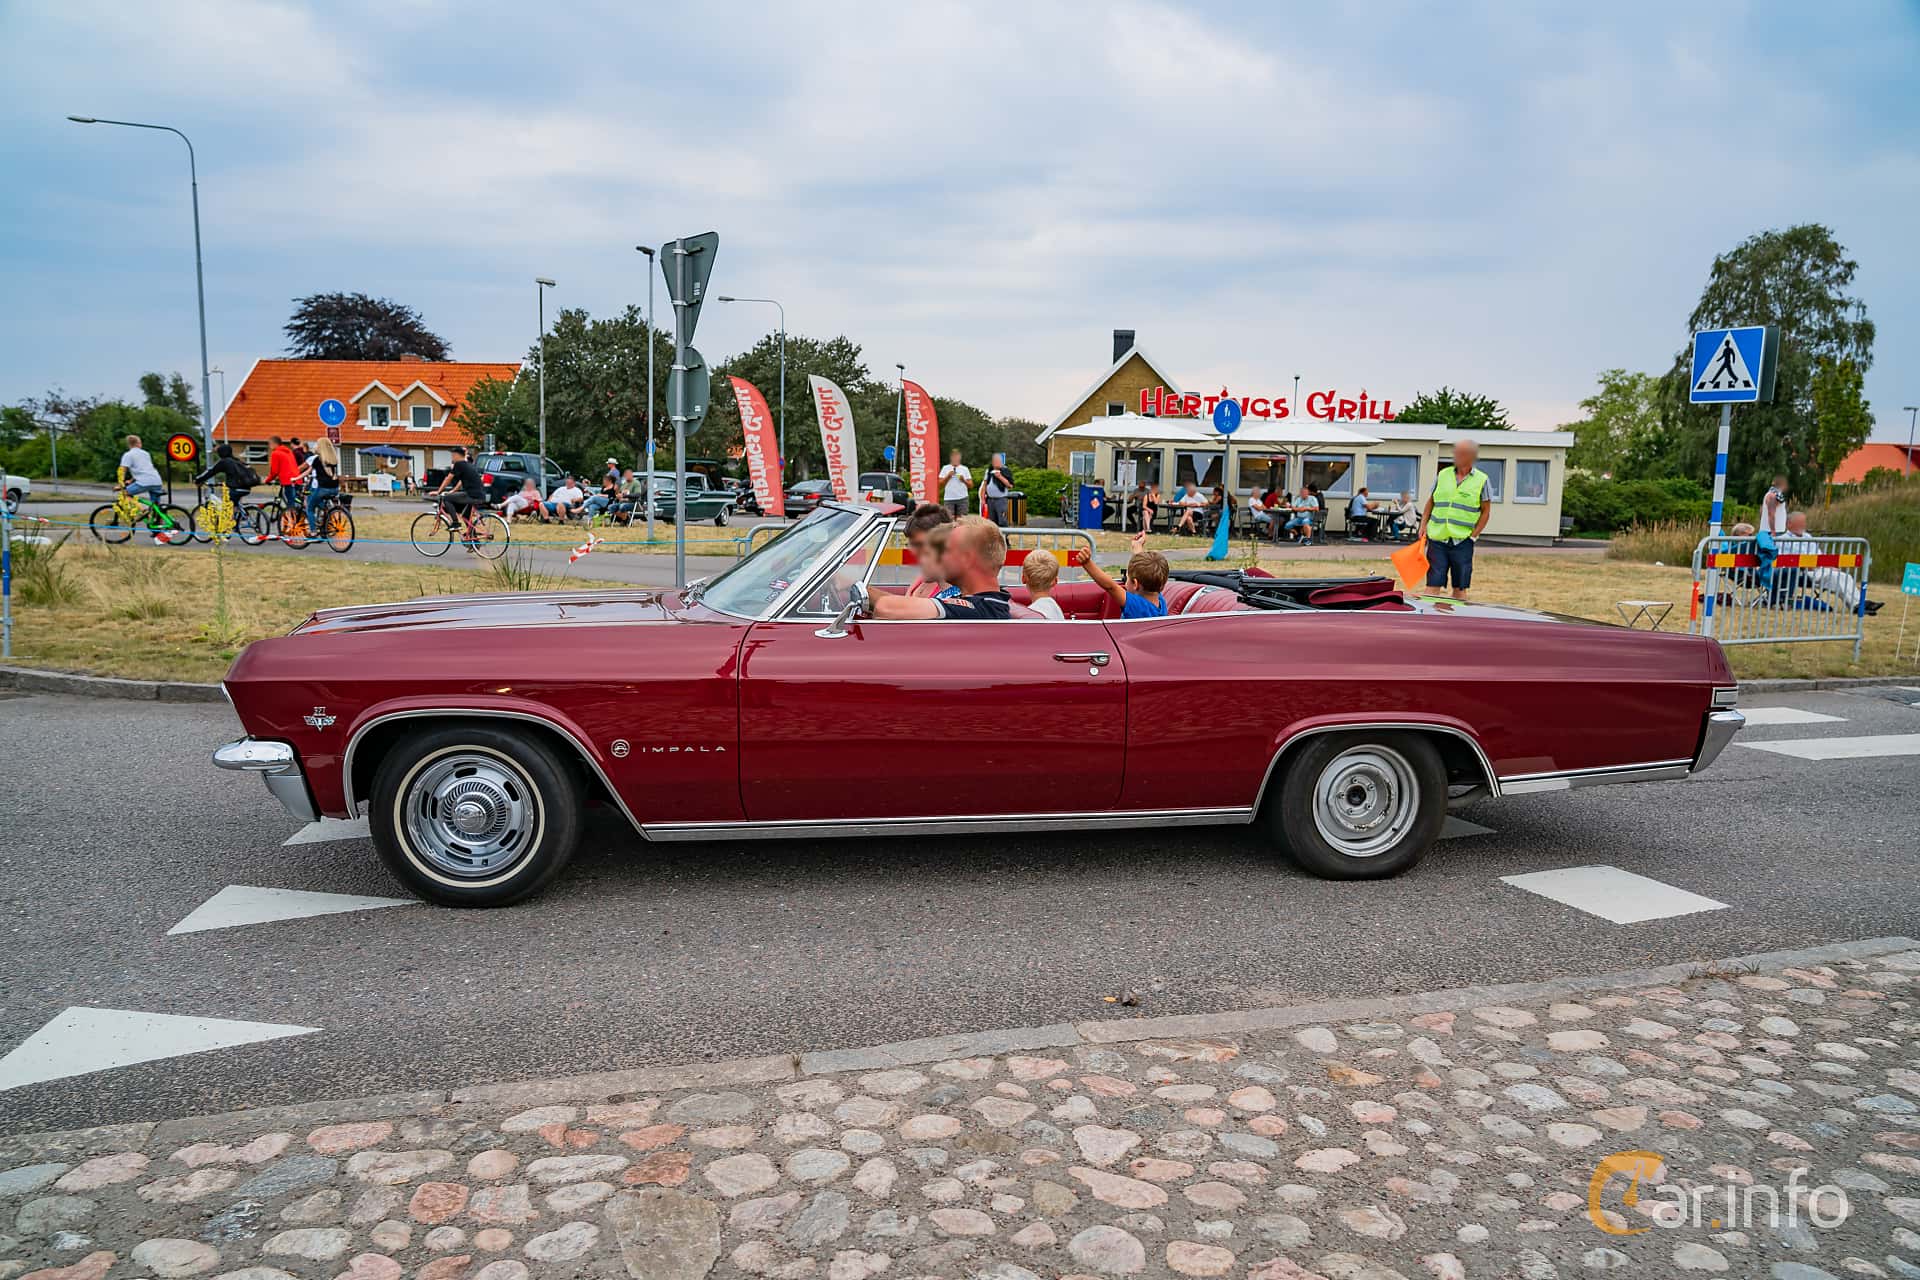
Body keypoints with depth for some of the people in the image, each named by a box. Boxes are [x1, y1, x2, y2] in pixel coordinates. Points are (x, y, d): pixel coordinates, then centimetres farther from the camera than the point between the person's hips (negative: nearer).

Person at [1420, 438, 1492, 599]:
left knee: (1460, 588, 6)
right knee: (1433, 584, 1)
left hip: (1462, 542, -2)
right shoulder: (1442, 475, 7)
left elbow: (1486, 511, 3)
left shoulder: (1481, 480, 0)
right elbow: (1430, 503, 15)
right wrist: (1423, 527, 5)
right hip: (1437, 539, 2)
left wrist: (1473, 535, -4)